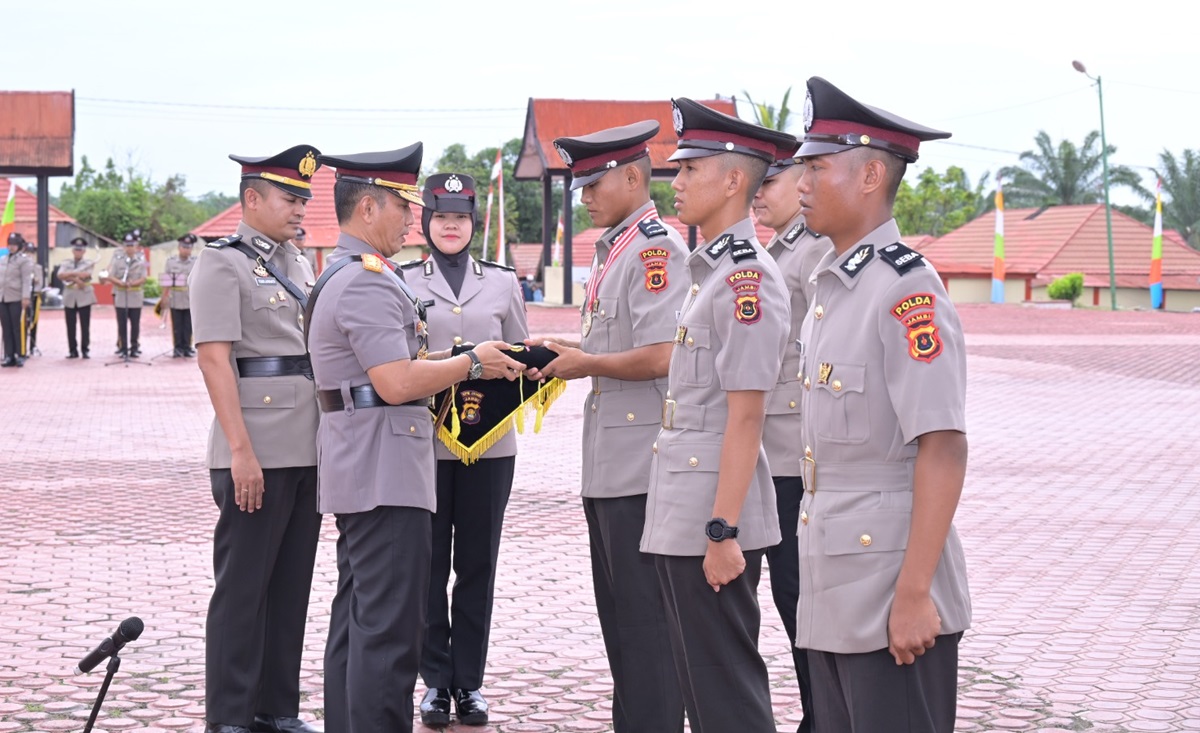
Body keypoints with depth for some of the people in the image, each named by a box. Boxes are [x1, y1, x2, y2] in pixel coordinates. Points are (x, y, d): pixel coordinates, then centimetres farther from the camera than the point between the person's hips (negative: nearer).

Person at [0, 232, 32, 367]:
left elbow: (26, 280, -9)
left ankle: (19, 356, 1)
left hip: (16, 299, -6)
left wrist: (25, 297, -17)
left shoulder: (24, 261, -2)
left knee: (17, 328, -4)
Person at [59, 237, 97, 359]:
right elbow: (60, 275, -9)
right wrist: (76, 277, -17)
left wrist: (70, 276, -11)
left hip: (84, 298, -2)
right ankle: (73, 351, 8)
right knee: (70, 327, 3)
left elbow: (85, 275, -14)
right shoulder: (66, 264, 9)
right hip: (69, 298, 2)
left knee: (85, 326, -2)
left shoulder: (89, 263, 4)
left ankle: (84, 350, 4)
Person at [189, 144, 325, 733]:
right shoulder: (222, 264, -7)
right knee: (243, 588, -1)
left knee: (292, 585, 11)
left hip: (307, 450, 8)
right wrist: (241, 452, -20)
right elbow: (214, 359, -14)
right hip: (257, 455, -8)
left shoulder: (296, 263, 17)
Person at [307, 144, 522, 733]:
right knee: (390, 628, -10)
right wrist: (469, 363, -11)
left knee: (356, 618, 15)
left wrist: (442, 361, 14)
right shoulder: (368, 280, -16)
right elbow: (397, 384, -23)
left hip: (358, 467, 11)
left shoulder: (342, 275, 18)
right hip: (385, 470, -11)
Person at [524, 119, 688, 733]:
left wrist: (585, 364, -11)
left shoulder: (655, 249, -15)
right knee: (619, 615, 17)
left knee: (646, 620, -3)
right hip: (609, 469, 10)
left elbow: (658, 356, -24)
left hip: (641, 469, -10)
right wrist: (575, 352, 7)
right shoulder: (612, 250, 15)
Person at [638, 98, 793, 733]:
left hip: (710, 521, -10)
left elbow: (746, 415, -20)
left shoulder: (746, 277, -15)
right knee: (703, 680, 16)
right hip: (680, 515, 10)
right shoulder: (711, 270, 14)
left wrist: (723, 532, -21)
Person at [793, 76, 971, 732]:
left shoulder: (905, 287, -15)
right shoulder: (827, 287, 13)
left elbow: (943, 450, -20)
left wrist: (914, 595, -22)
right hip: (831, 593, 9)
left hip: (889, 588, -9)